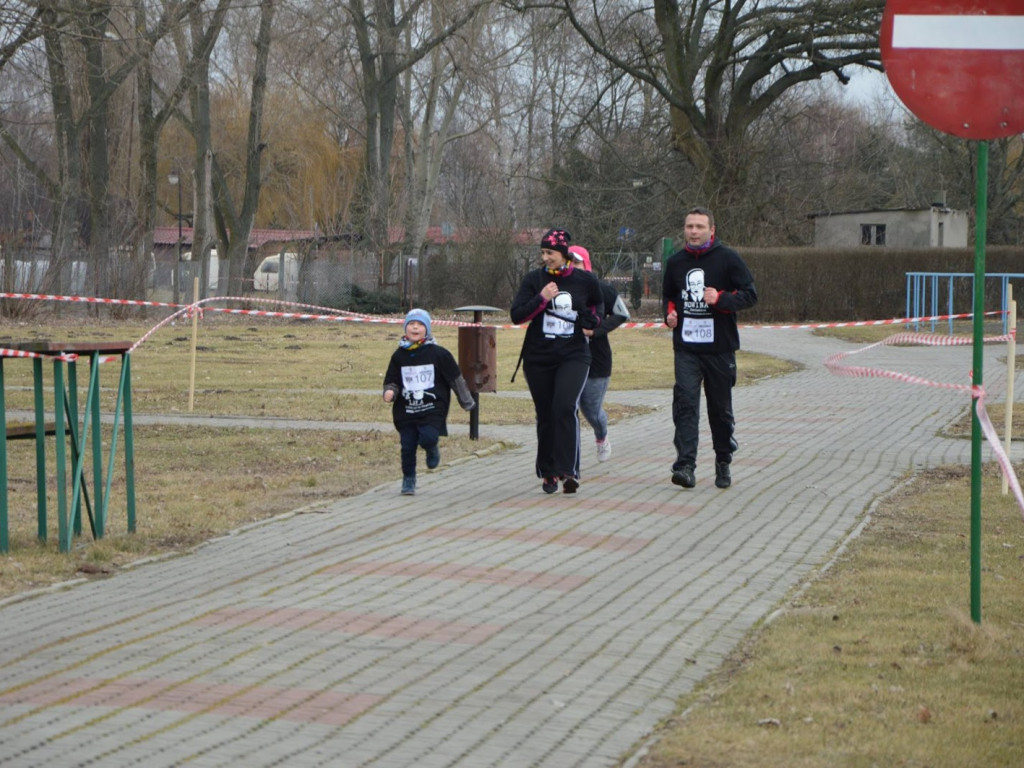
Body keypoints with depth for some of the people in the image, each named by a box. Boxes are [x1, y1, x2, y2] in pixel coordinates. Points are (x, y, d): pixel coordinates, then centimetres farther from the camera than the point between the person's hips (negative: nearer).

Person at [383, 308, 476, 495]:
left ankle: (432, 449, 14)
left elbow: (456, 379, 5)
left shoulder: (439, 354, -3)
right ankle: (408, 479, 19)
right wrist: (390, 392, -12)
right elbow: (391, 381, 11)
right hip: (406, 411, 3)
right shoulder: (399, 355, 4)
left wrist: (467, 402, 11)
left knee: (428, 438, -22)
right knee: (408, 446, 1)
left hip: (433, 410, -3)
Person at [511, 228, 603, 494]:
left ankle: (568, 471, -22)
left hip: (574, 355, -2)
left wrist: (593, 320, 3)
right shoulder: (534, 279, 1)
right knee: (545, 415, 6)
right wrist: (542, 299, -17)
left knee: (565, 407, -21)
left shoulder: (585, 281, 2)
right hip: (538, 359, 2)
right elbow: (516, 315, -5)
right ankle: (548, 473, 20)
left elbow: (598, 303, 24)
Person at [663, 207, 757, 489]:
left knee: (721, 408, 9)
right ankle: (685, 465, -20)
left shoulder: (727, 258, -3)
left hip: (720, 348, -2)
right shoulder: (675, 262, 10)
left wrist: (720, 299, -20)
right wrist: (669, 313, 4)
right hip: (686, 348, 2)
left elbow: (749, 294, -5)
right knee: (685, 404, -14)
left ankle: (723, 463, 26)